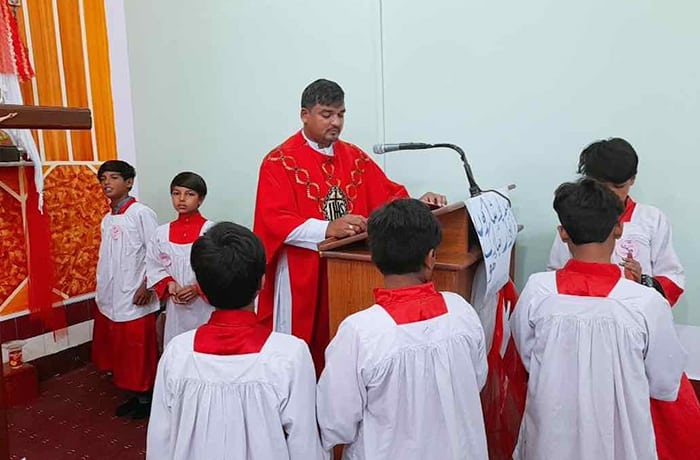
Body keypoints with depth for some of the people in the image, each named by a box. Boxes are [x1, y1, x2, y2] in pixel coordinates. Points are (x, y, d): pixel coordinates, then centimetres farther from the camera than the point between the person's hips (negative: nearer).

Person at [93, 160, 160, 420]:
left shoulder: (141, 213, -12)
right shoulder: (107, 219, 11)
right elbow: (106, 259, 16)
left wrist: (146, 286, -17)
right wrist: (102, 292, 15)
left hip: (134, 299, -8)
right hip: (109, 299, 8)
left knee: (139, 353, 3)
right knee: (118, 352, 15)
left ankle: (146, 399, 19)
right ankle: (135, 397, 29)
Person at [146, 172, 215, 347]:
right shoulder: (162, 232, 6)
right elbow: (153, 266, 10)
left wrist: (198, 288, -18)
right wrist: (169, 285, -7)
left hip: (205, 307, -4)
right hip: (175, 308, 4)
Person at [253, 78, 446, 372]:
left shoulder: (354, 157, 11)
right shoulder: (280, 161, -7)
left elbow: (388, 195, 10)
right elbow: (274, 220, -18)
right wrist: (327, 229, -32)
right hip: (302, 274, -4)